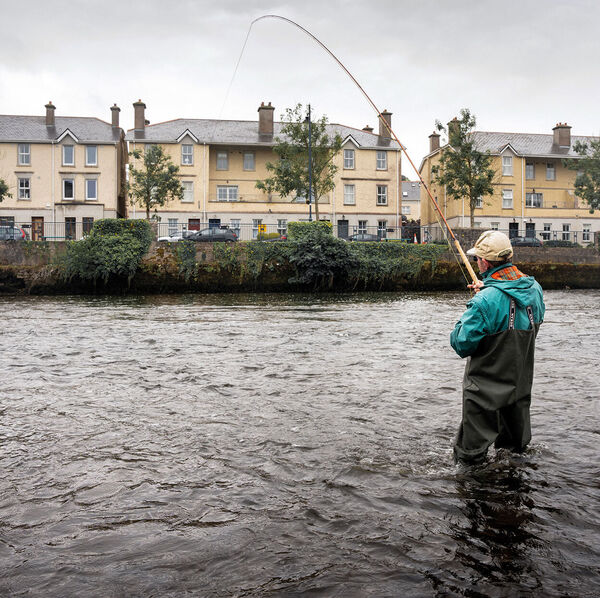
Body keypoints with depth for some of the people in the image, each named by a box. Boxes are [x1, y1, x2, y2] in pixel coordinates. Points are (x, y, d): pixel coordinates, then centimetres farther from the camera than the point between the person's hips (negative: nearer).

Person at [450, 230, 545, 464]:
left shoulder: (485, 302, -28)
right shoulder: (534, 289, -5)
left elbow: (461, 344, -22)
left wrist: (464, 320, -1)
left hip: (486, 389, -7)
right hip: (521, 383, 7)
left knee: (471, 451, 9)